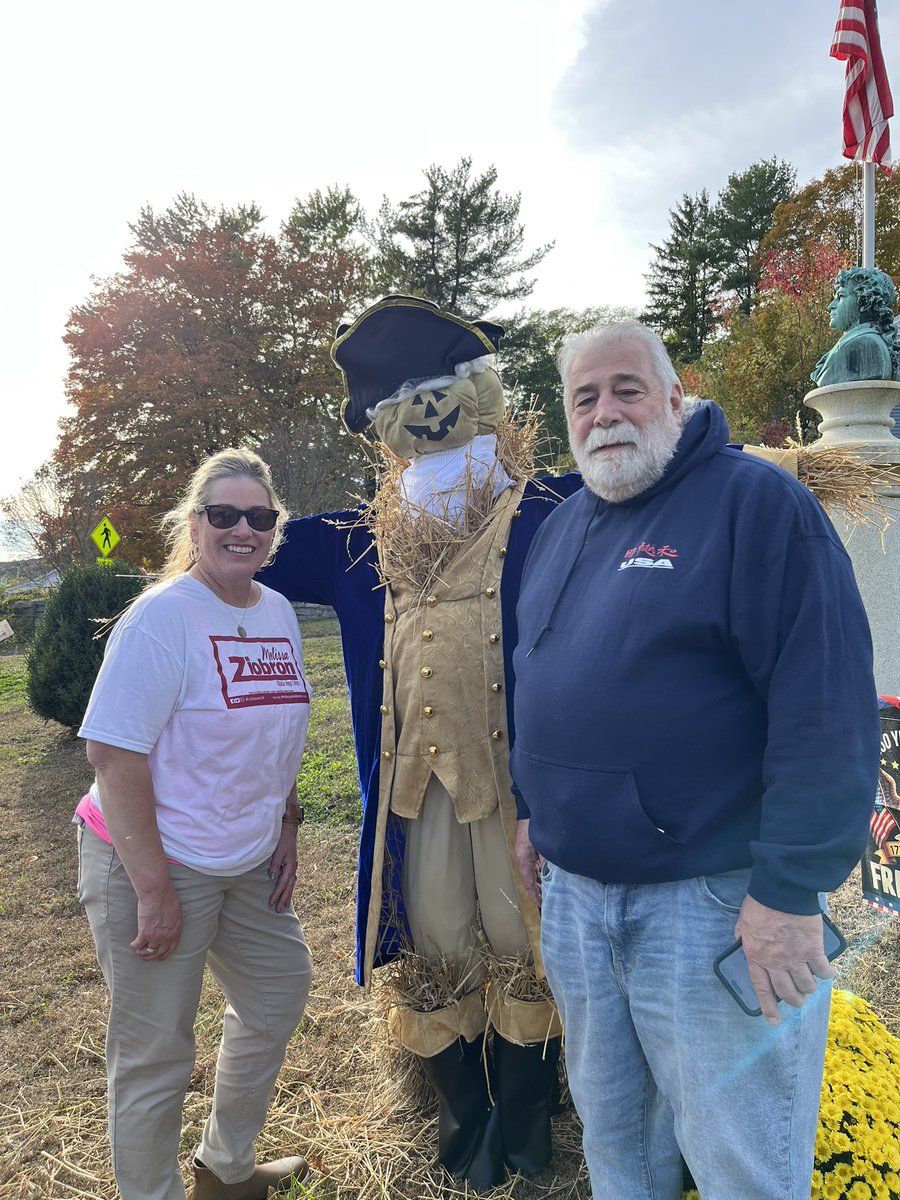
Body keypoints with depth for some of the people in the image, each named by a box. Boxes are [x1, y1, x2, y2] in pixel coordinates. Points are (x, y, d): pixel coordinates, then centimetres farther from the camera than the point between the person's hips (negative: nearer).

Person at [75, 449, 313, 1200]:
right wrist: (153, 890, -22)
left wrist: (286, 826, 8)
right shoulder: (163, 616, -18)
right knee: (155, 1054, 6)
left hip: (249, 863, 8)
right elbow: (112, 751, -22)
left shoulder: (279, 613, 3)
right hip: (155, 864, -8)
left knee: (279, 995, 23)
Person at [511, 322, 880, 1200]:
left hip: (712, 897, -6)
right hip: (572, 887, 7)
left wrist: (793, 888, -20)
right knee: (610, 1127, 23)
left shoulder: (757, 502, -12)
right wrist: (531, 810, 17)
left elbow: (827, 705, -18)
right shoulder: (560, 528, 10)